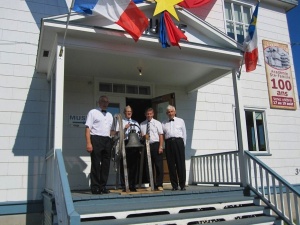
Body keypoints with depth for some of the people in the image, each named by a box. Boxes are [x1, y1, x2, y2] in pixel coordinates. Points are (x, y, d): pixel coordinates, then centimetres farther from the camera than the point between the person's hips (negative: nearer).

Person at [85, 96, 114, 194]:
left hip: (107, 140, 6)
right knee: (96, 164, -3)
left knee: (106, 164, 7)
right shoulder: (93, 112, 3)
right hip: (96, 139, -6)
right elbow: (88, 128, -6)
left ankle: (103, 186, 16)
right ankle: (95, 188, 5)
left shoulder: (109, 115, 21)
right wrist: (88, 143, -15)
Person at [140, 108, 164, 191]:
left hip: (156, 145, -2)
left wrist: (160, 146, -9)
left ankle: (159, 185, 3)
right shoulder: (142, 124, 12)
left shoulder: (157, 123, 6)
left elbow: (161, 135, 0)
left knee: (159, 165, -3)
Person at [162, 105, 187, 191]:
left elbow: (184, 133, 12)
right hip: (168, 143, 1)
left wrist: (183, 144, 5)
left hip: (178, 142, -1)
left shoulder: (180, 121, 15)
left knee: (181, 164, -4)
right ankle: (174, 185, 8)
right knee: (171, 165, 1)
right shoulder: (164, 123, 17)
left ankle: (182, 185, 3)